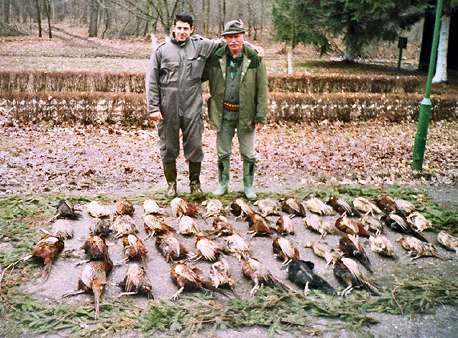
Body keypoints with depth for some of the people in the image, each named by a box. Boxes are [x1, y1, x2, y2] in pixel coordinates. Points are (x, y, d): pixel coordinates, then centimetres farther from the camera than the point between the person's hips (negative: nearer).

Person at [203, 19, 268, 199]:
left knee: (248, 154, 9)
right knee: (223, 153, 12)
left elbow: (262, 90, -7)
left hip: (246, 114, -2)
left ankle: (248, 186, 25)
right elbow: (201, 75, 14)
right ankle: (222, 184, 28)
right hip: (223, 113, 2)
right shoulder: (216, 58, -3)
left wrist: (261, 117, -9)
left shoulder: (255, 59, -8)